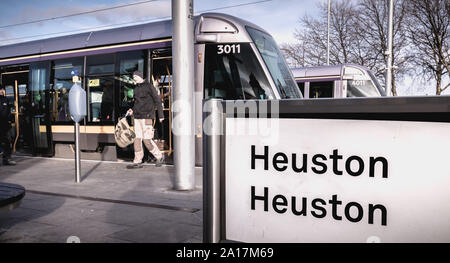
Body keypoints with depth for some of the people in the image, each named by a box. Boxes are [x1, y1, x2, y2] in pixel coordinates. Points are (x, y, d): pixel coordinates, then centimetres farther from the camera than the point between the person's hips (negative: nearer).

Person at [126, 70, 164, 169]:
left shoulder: (149, 86, -5)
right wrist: (132, 110, 7)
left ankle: (159, 156, 10)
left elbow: (157, 101, -5)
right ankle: (137, 162, 9)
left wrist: (160, 115, -8)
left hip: (146, 116, -7)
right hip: (137, 116, 7)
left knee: (146, 139, -8)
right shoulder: (136, 88, 16)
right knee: (137, 138, 4)